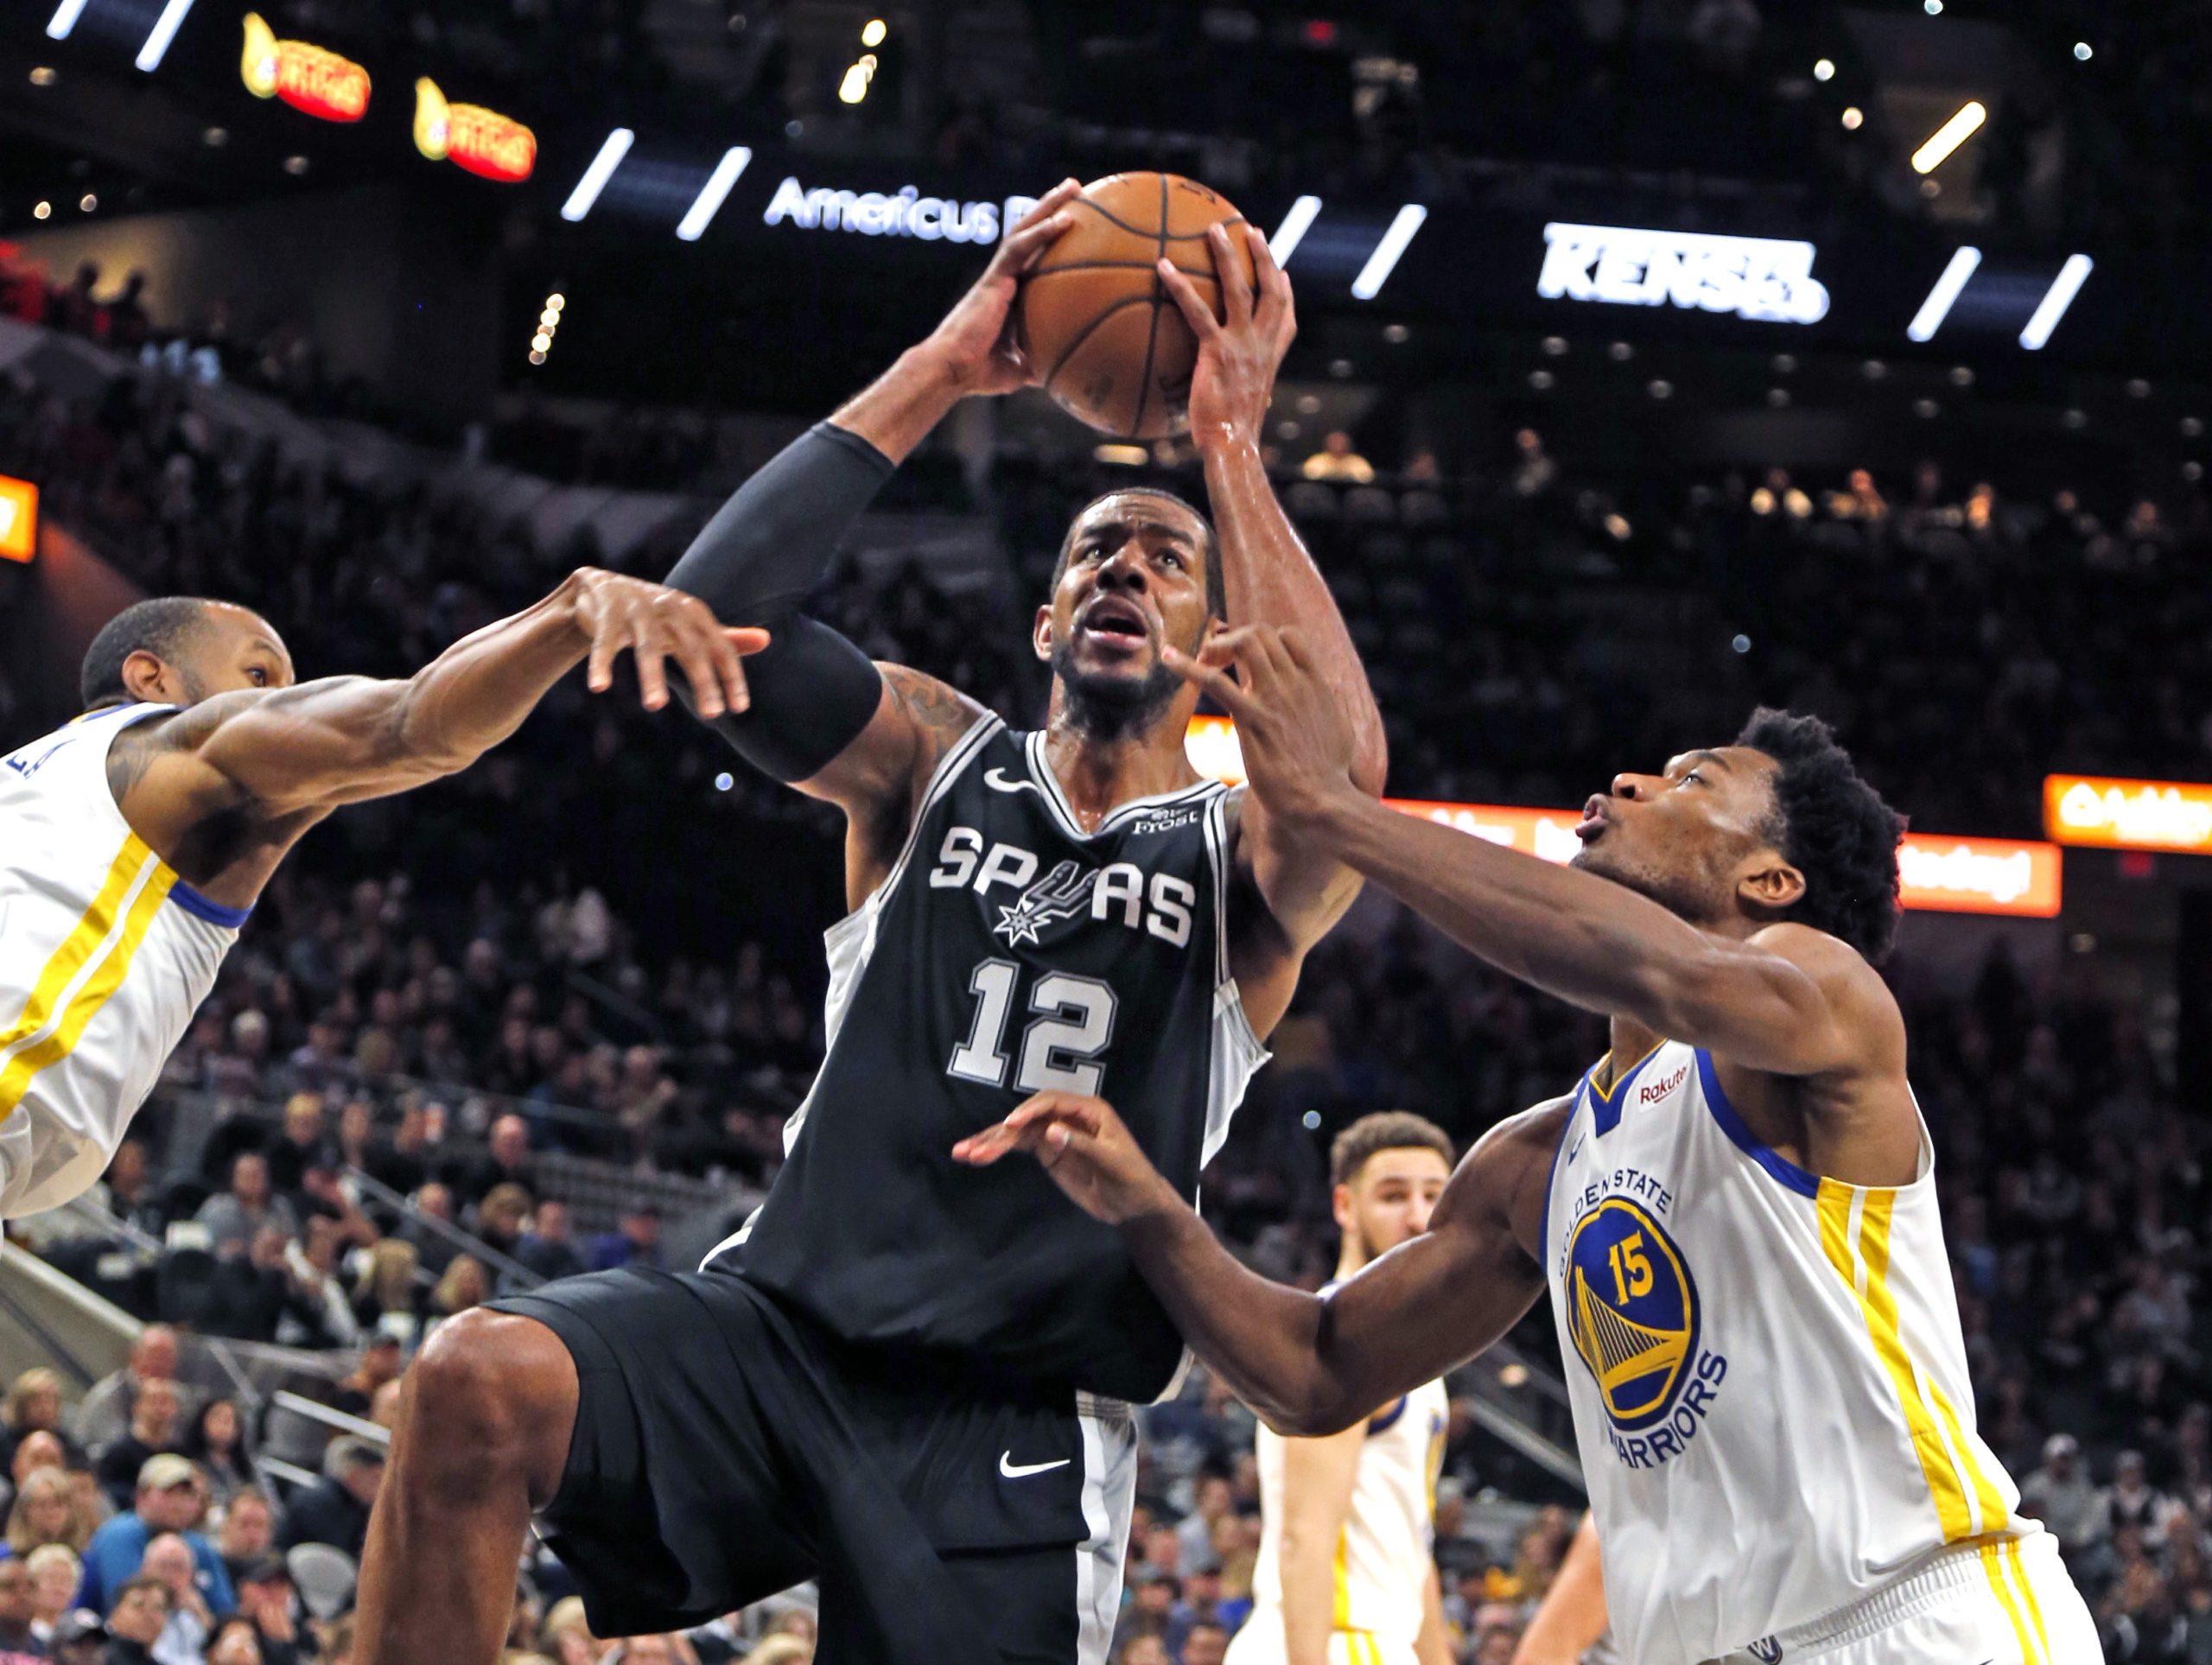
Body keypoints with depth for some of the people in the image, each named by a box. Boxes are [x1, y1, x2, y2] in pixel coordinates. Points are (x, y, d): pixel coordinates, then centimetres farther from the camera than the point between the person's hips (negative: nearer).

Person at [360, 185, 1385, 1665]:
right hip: (786, 1319, 1)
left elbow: (1341, 778, -20)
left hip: (1018, 1424, -1)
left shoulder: (1242, 863, 7)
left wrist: (1234, 444, -15)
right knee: (479, 1382, -28)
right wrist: (941, 372, -8)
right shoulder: (936, 763, 12)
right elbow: (716, 612, -7)